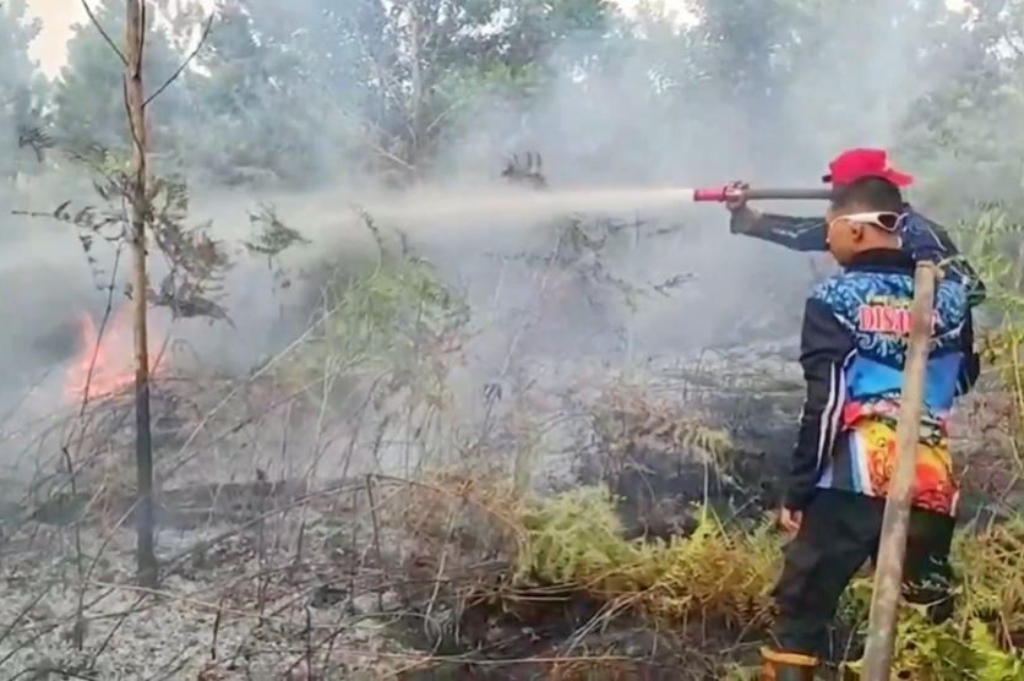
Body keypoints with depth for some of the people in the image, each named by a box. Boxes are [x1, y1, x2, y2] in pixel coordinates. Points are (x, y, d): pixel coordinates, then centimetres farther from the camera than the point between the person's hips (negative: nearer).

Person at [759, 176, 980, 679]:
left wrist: (796, 492, -3)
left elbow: (824, 404, -8)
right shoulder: (950, 294, 10)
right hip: (933, 486, 4)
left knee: (801, 610, 5)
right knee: (930, 619, 18)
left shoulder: (835, 299, -2)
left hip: (855, 480, -4)